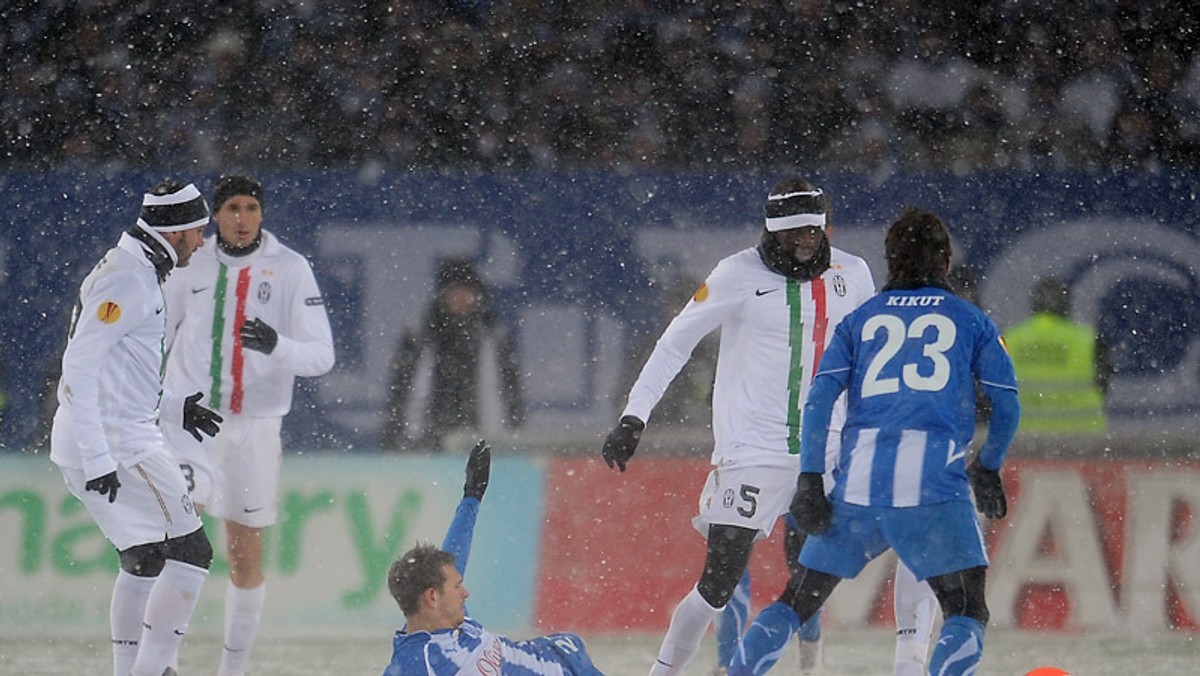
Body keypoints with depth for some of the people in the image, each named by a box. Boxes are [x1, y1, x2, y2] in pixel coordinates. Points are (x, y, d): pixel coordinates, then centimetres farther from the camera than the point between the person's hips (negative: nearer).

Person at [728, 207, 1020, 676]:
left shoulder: (860, 320, 19)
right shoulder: (970, 321, 14)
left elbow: (819, 399, 7)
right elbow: (1006, 404, 10)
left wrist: (810, 481, 4)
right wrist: (988, 469, 27)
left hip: (858, 478, 3)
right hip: (935, 481, -3)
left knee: (801, 600, 15)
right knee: (967, 610, -1)